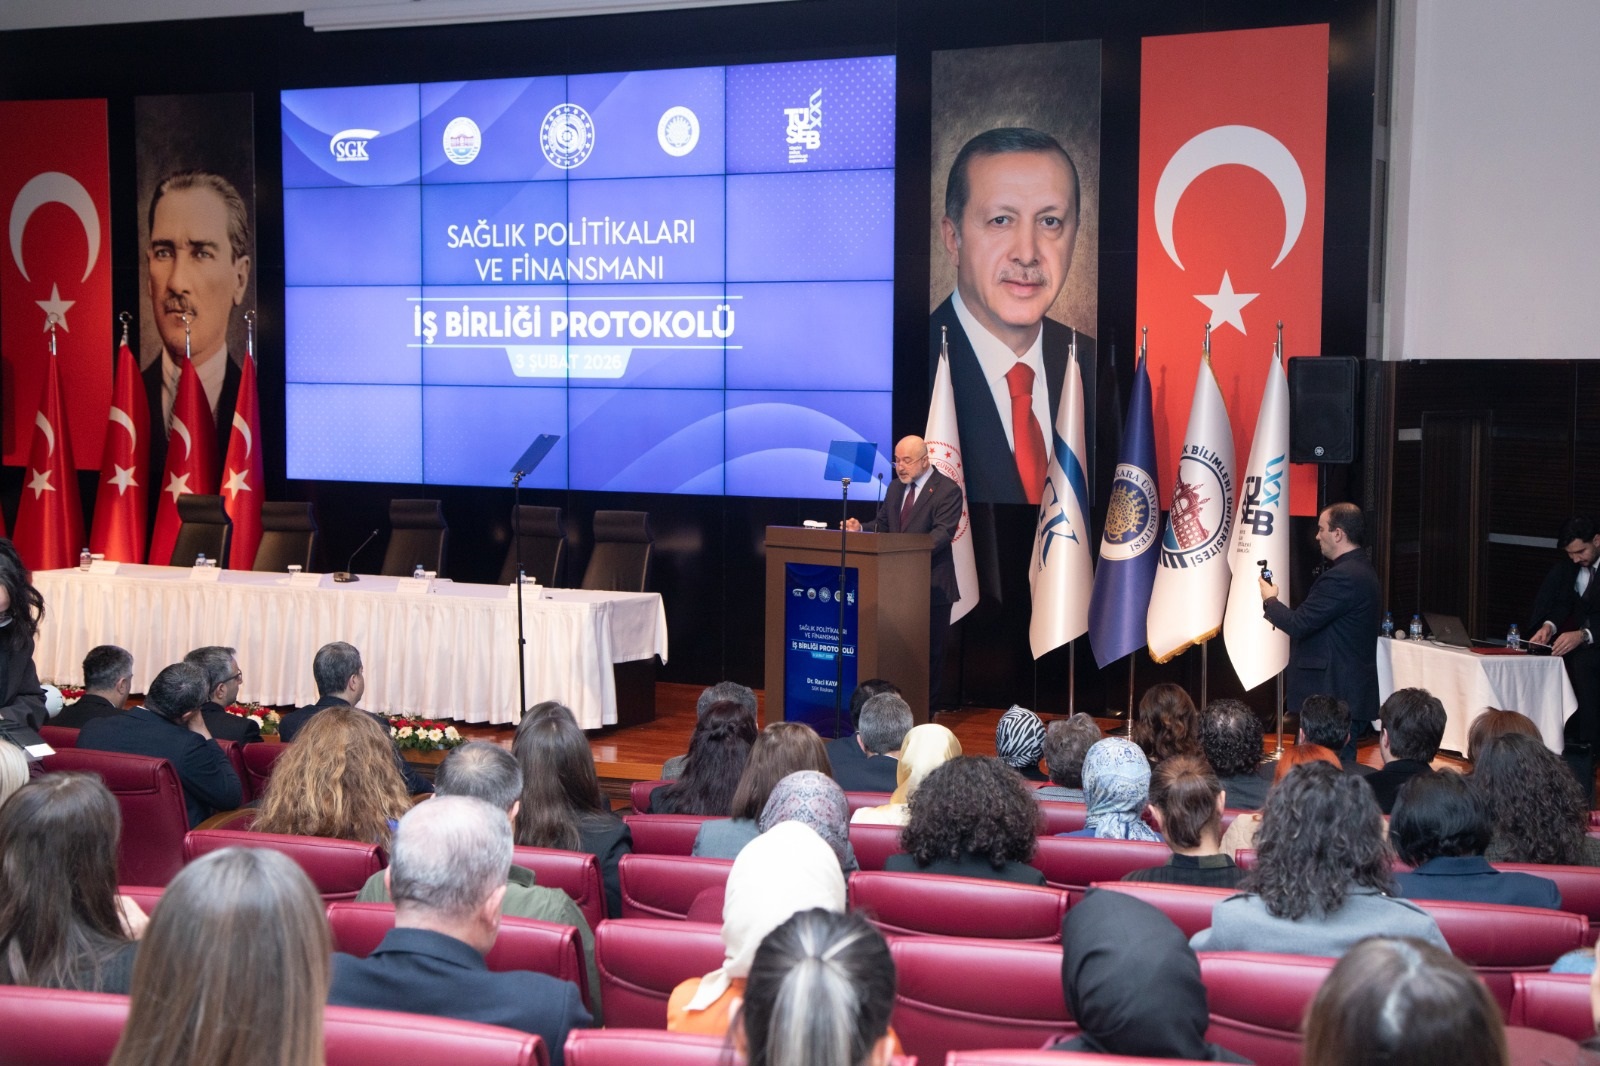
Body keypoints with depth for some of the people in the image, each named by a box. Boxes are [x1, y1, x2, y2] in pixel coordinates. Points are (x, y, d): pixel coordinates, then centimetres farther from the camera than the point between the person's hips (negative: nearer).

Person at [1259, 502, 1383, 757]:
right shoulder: (1363, 569, 13)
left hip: (1335, 697, -11)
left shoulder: (1341, 576, -20)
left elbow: (1298, 624, -20)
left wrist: (1270, 600, -3)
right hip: (1353, 692, 11)